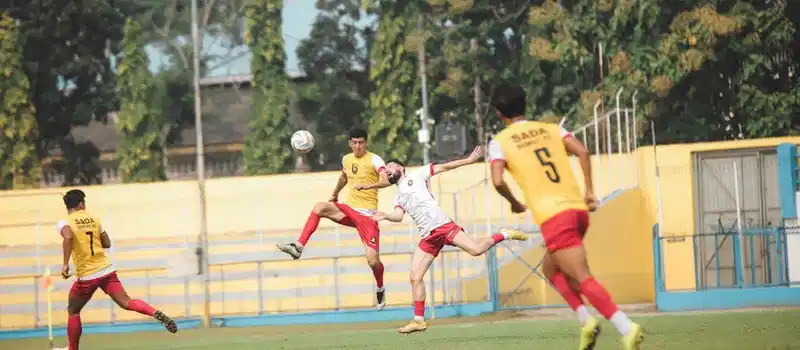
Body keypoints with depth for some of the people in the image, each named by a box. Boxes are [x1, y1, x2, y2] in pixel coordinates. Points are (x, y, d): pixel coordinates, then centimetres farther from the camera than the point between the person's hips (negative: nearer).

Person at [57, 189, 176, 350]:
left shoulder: (64, 222, -5)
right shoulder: (93, 219, 10)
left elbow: (68, 237, -28)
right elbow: (107, 243, 16)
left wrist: (65, 264, -26)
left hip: (86, 276, -3)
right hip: (106, 270, 3)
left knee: (73, 311, 17)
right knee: (126, 302, -4)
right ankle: (157, 314, -30)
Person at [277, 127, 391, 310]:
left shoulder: (374, 160, -10)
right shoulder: (347, 159, 11)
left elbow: (386, 180, -28)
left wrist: (368, 186, -42)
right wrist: (335, 194, 36)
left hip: (367, 215, -5)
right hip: (348, 209, 5)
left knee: (372, 260, -11)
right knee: (320, 207, -24)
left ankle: (380, 289, 22)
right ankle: (298, 247, -28)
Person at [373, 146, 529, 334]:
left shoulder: (416, 176, 13)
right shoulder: (398, 198, 26)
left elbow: (444, 167, 10)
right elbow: (399, 216, 8)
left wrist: (469, 160, 1)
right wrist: (385, 216, -13)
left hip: (442, 225, -5)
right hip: (428, 237, 5)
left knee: (476, 250, -22)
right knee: (415, 277, -2)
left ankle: (504, 235, 5)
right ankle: (418, 320, 4)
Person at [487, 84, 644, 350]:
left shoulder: (500, 142, 5)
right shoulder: (551, 129, 17)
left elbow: (498, 181, -10)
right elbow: (583, 152, 2)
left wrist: (514, 204, 8)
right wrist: (589, 192, 6)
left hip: (553, 217, -6)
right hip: (578, 209, 6)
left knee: (583, 279, -9)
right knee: (551, 270, 25)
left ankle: (627, 328, -25)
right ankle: (586, 321, 7)